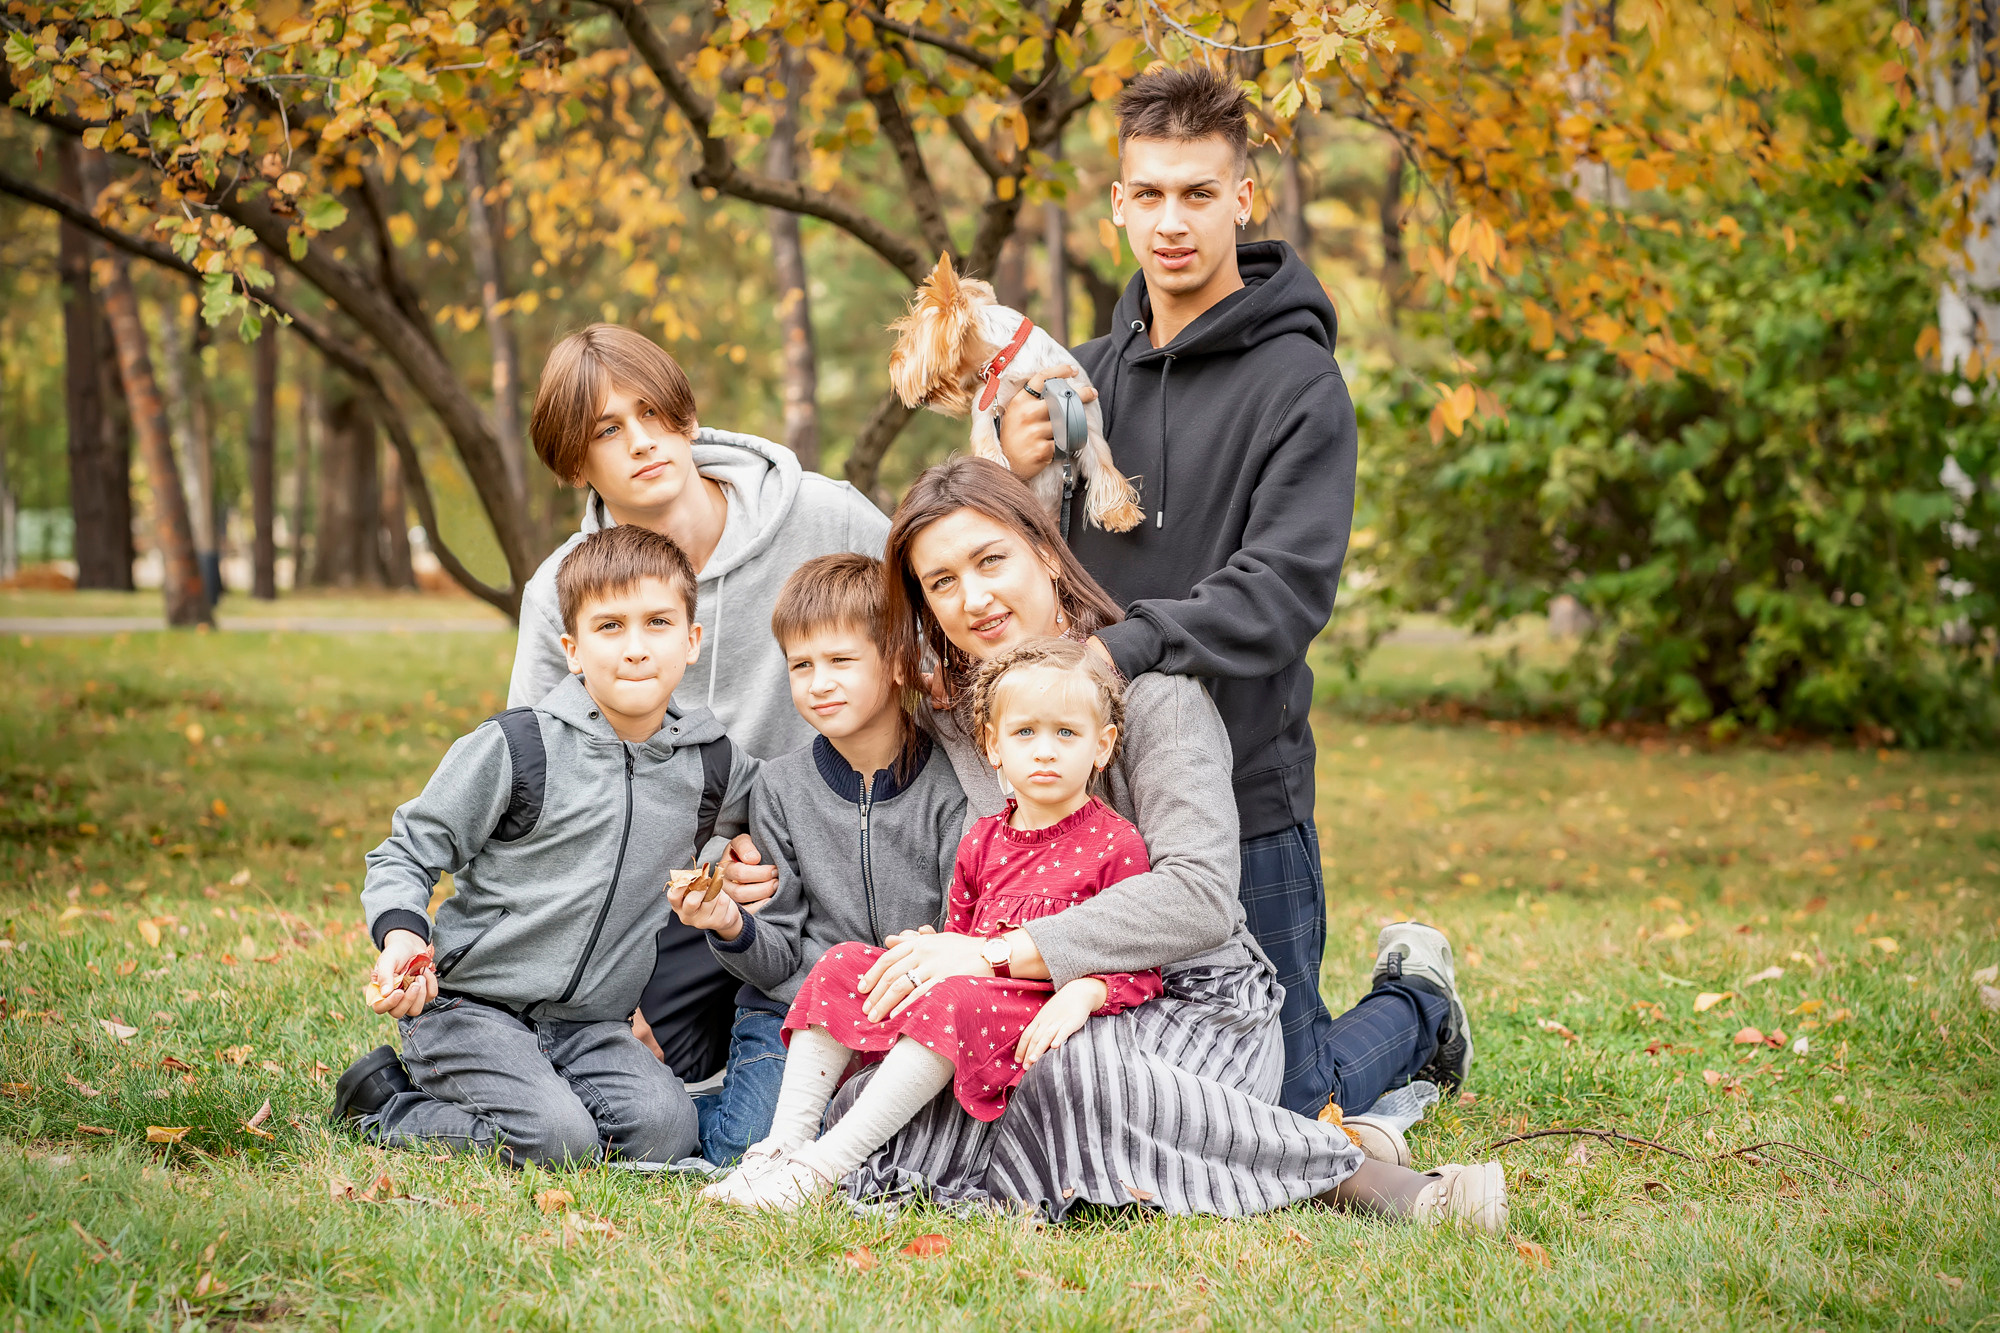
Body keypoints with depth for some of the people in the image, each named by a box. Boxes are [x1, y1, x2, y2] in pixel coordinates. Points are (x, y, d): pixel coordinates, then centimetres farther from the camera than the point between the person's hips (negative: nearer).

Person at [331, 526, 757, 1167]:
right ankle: (385, 1106, -1)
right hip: (470, 1004, -4)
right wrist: (402, 935, -22)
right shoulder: (515, 747, -10)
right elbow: (405, 855, -3)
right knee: (558, 1143, -26)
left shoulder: (711, 763, 3)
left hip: (589, 1024, 4)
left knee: (664, 1128, -22)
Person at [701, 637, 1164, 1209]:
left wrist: (1082, 995, -23)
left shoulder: (1116, 845, -2)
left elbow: (1138, 965, -4)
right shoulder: (981, 843, 16)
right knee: (842, 965, -7)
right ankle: (785, 1143, -15)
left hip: (1038, 1018, -7)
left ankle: (827, 1165, -35)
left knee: (953, 1001, -36)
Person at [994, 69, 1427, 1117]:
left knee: (1284, 1104, 3)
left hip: (1244, 794, -6)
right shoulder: (1085, 375, 10)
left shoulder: (1297, 383, -10)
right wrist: (1016, 481, -9)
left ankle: (1414, 1009, 33)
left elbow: (1283, 592, -20)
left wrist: (1128, 646, -32)